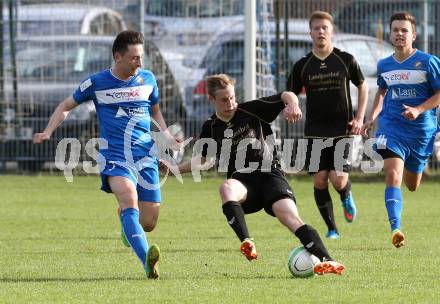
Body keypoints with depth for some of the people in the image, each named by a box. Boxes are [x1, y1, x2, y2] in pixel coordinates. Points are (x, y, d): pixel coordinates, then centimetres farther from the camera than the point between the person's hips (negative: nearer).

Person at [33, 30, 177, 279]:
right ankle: (147, 262, -46)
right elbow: (66, 106, 14)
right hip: (113, 157, -3)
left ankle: (128, 225, 39)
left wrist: (167, 136, 12)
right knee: (129, 197, -32)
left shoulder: (148, 79, 10)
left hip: (146, 158, 3)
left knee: (149, 223, -1)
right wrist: (48, 132, 0)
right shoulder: (97, 83, 2)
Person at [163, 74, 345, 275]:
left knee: (291, 218, -24)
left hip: (269, 175, -2)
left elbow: (286, 96, 5)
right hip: (242, 182, 2)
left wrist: (292, 105, -18)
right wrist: (176, 169, 16)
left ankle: (326, 261, -32)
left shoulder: (251, 110, 3)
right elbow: (202, 158, 28)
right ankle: (247, 243, -46)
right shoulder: (210, 128, 13)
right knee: (226, 188, -36)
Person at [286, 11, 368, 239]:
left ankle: (346, 197, 24)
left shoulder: (346, 60, -1)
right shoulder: (302, 66, 2)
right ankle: (332, 229, 10)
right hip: (315, 131, 2)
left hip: (342, 128, -2)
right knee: (319, 180, -4)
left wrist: (359, 118, 2)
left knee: (338, 180, -13)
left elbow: (362, 86, 11)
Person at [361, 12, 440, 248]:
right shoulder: (384, 65, 5)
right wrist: (372, 117, 12)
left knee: (412, 186, 16)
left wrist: (419, 109, -19)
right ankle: (395, 228, -29)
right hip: (391, 126, 1)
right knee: (393, 175, -23)